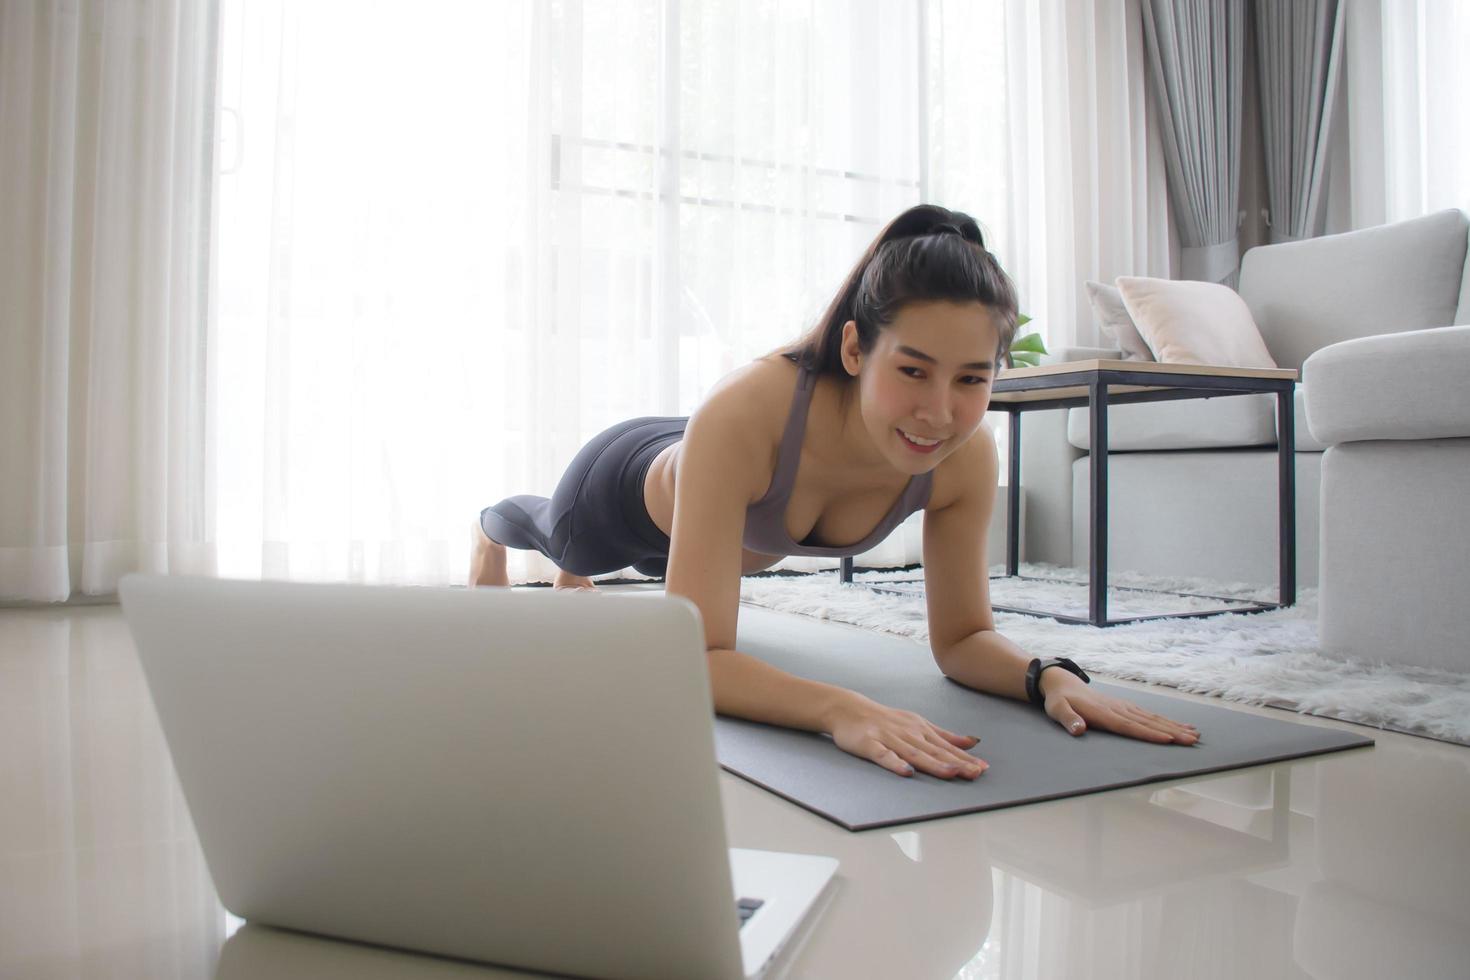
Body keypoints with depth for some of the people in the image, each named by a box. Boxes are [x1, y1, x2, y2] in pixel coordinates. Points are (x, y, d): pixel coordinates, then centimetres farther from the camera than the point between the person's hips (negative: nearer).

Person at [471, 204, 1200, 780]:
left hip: (740, 540, 4)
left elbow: (961, 638, -24)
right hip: (627, 489, -4)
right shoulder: (746, 414, -52)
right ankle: (490, 530, 76)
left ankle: (574, 577, 80)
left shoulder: (968, 457, -37)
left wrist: (1050, 676, -44)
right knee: (560, 538, 37)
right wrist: (841, 709, -66)